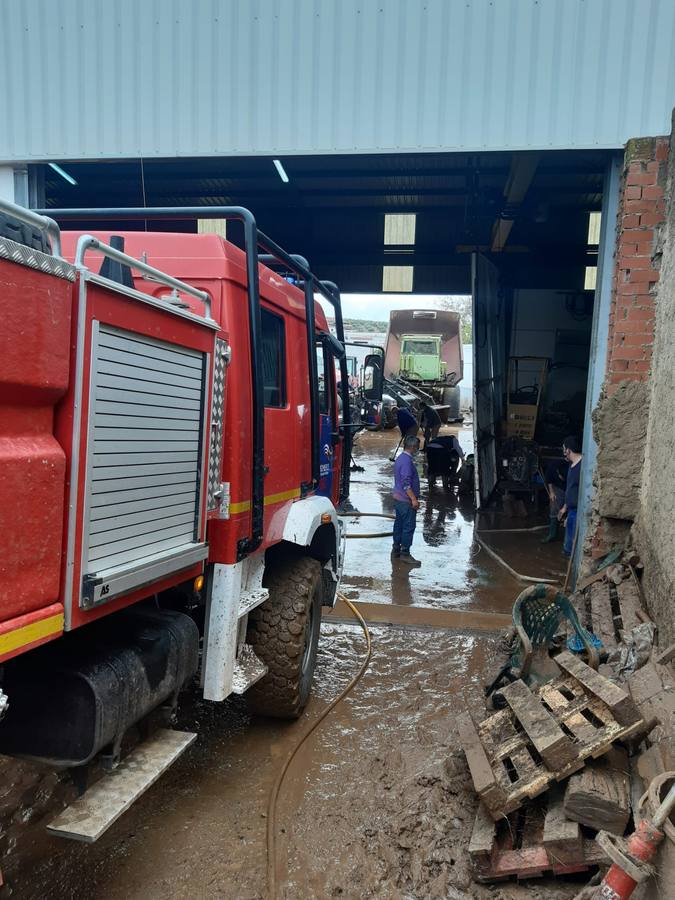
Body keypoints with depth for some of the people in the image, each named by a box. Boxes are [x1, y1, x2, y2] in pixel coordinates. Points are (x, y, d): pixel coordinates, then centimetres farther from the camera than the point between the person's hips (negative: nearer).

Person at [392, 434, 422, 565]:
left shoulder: (401, 458, 13)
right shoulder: (407, 461, -19)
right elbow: (406, 483, -24)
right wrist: (414, 499, -23)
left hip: (398, 498, 10)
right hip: (406, 500, -10)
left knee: (399, 524, 16)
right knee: (409, 526, -6)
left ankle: (396, 549, 24)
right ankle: (405, 553, -3)